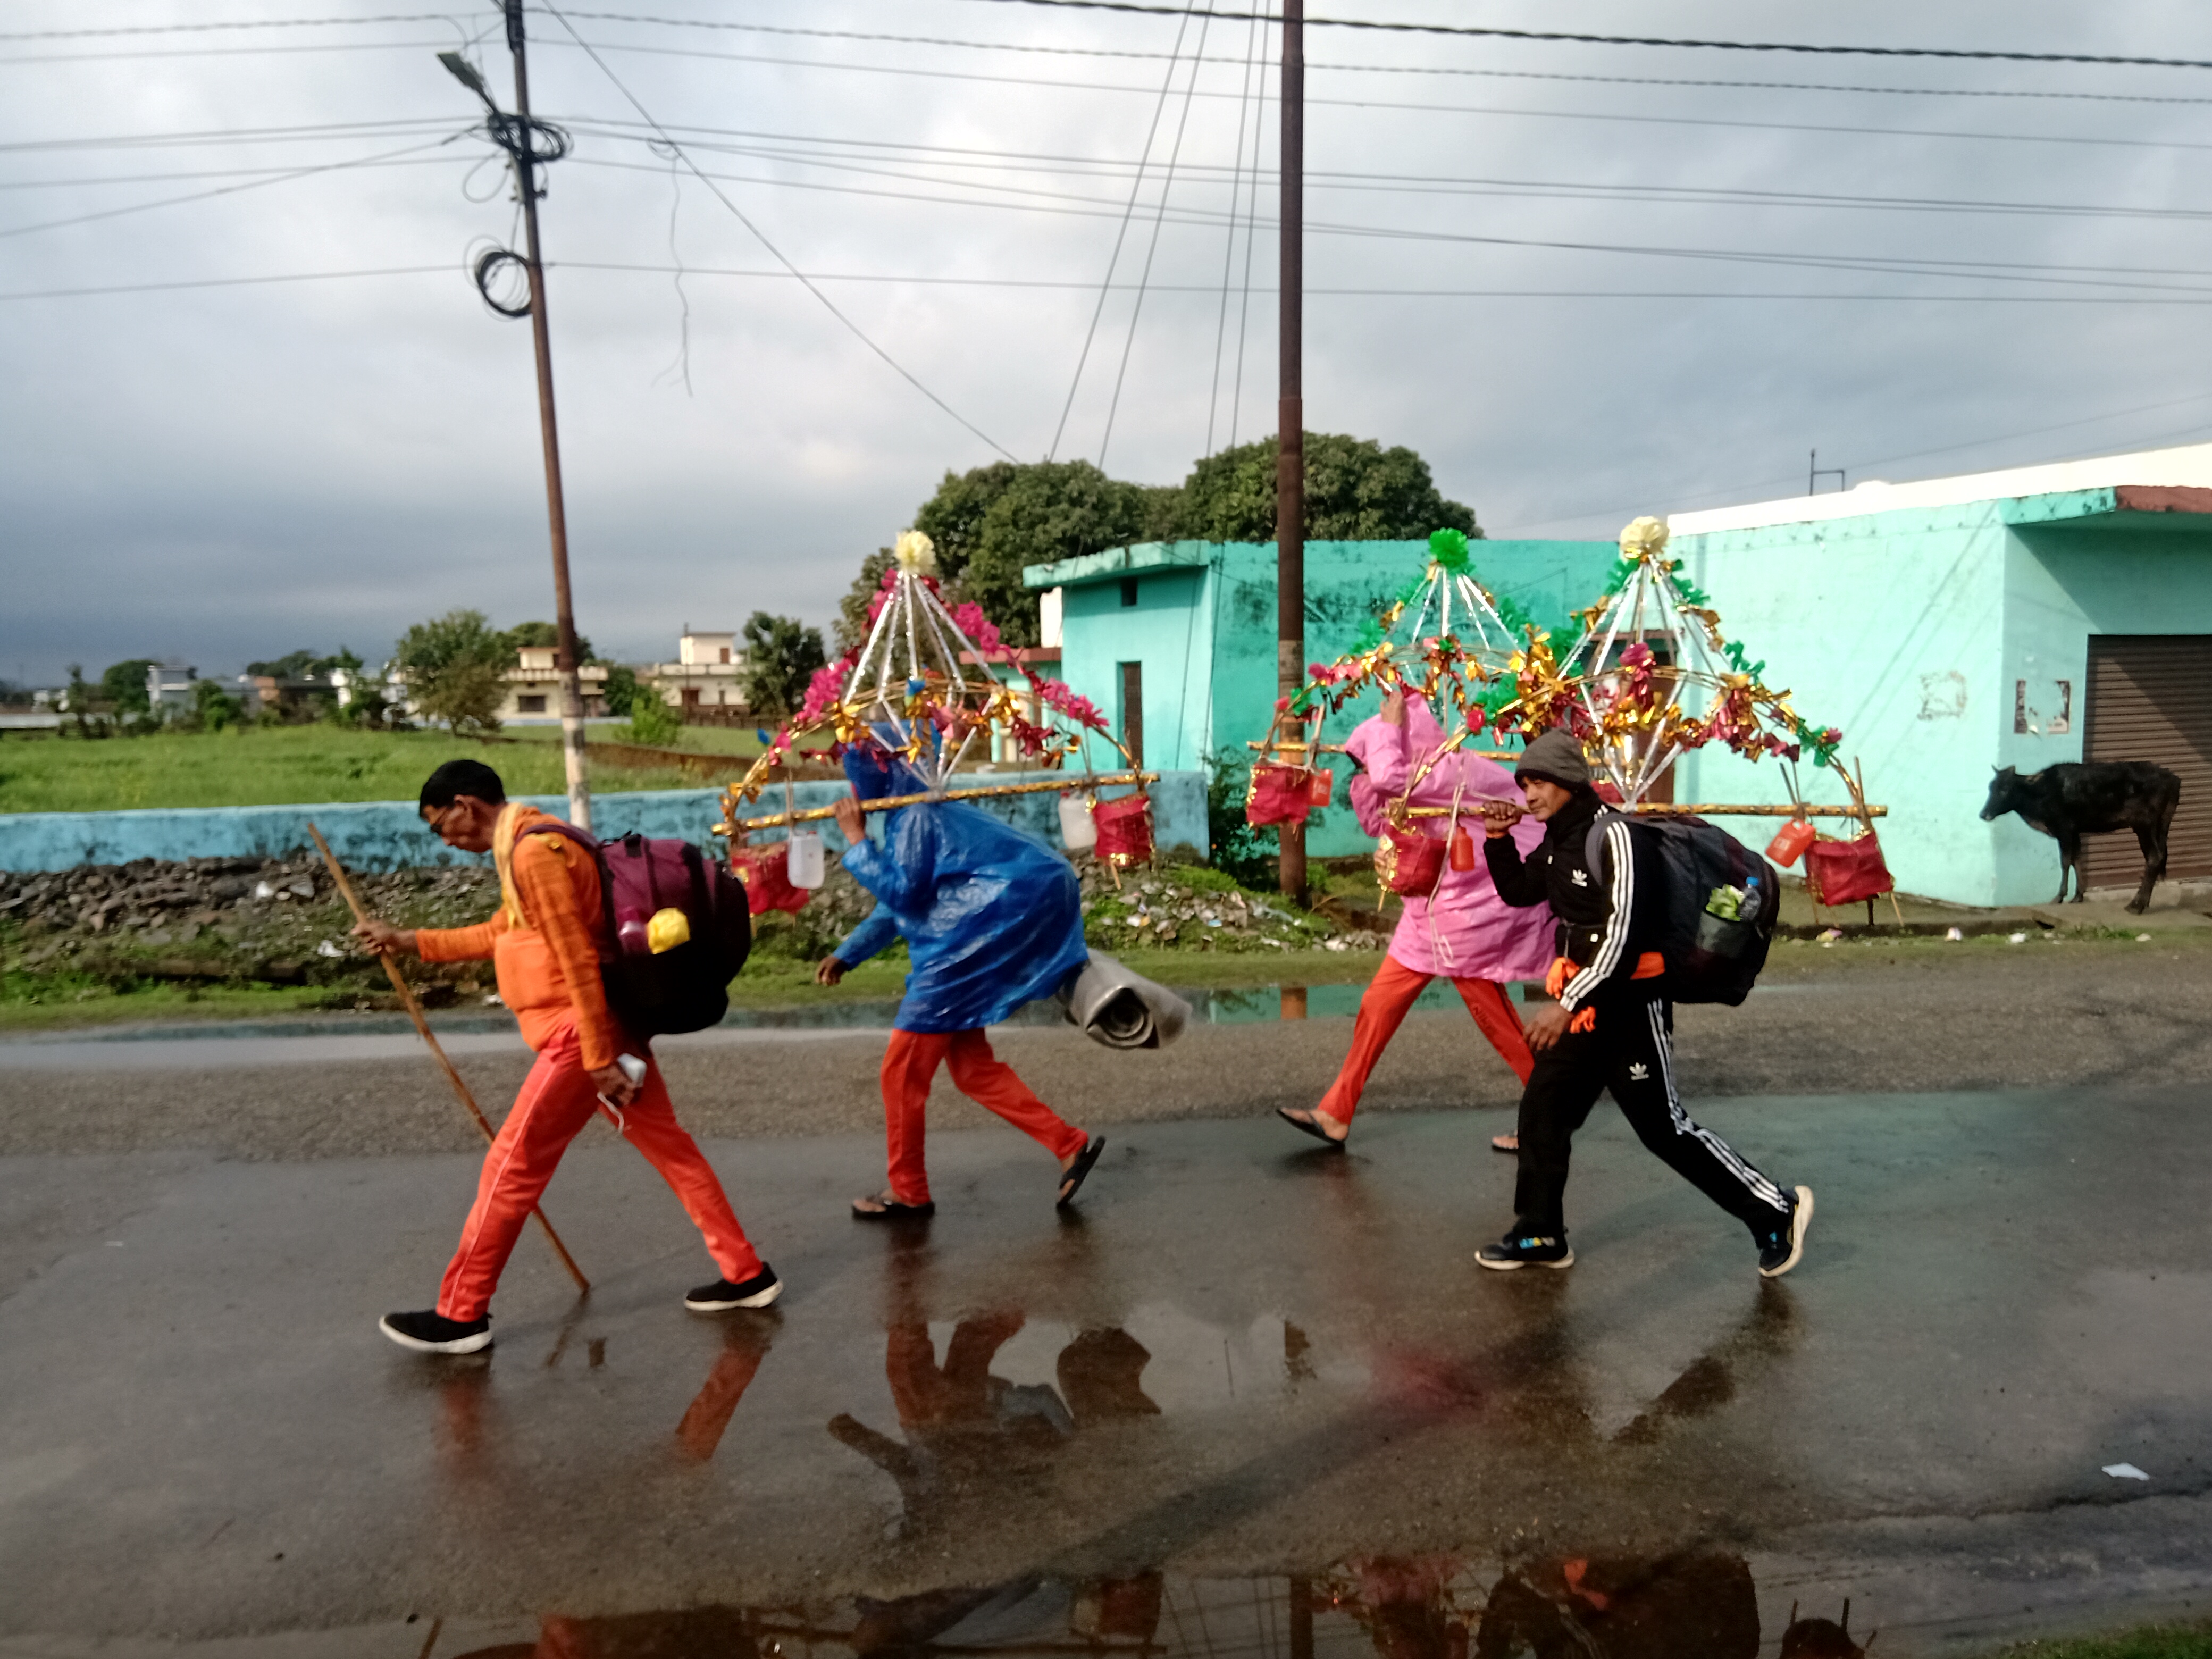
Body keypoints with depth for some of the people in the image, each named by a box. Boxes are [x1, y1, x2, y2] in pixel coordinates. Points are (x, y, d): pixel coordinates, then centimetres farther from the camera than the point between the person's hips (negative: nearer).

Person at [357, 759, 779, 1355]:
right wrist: (412, 941, 27)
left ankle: (461, 1316, 13)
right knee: (670, 1148, 11)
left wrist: (598, 1059, -21)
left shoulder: (534, 850, -18)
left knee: (511, 1166, 1)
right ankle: (746, 1274, 16)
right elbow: (501, 934, 28)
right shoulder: (531, 844, 16)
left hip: (581, 1032, -10)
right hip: (604, 1028, 10)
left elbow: (577, 960, -22)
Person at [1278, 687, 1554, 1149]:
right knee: (1379, 1005, 8)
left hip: (1465, 914, -10)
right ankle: (1336, 1116, 15)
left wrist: (1389, 726, -18)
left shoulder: (1456, 771, -19)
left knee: (1495, 1019, 2)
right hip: (1432, 915, 10)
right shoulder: (1425, 783, 10)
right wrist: (1365, 772, 5)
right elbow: (1376, 822, 19)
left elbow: (1387, 778, -34)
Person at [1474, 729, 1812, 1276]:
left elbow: (1623, 935, -26)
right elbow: (1517, 892, 22)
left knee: (1663, 1125, -1)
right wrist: (1498, 841, 4)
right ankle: (1540, 1235, 21)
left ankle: (1777, 1213, 16)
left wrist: (1567, 1003, -28)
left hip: (1630, 1003, -9)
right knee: (1542, 1108, 9)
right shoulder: (1559, 840, 8)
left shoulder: (1614, 835, -20)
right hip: (1583, 1001, 9)